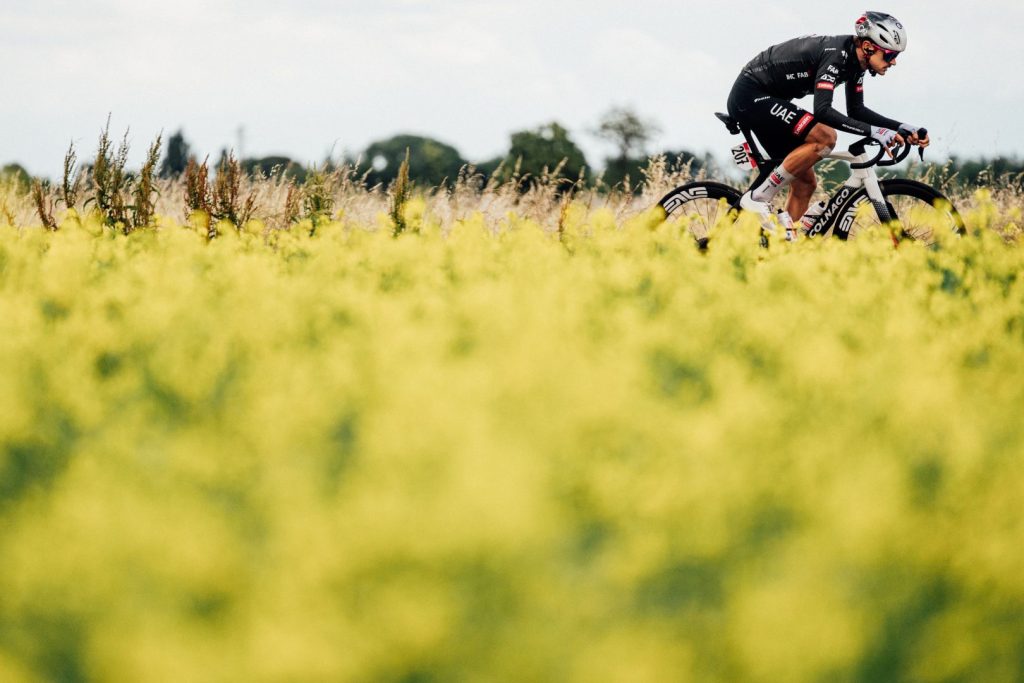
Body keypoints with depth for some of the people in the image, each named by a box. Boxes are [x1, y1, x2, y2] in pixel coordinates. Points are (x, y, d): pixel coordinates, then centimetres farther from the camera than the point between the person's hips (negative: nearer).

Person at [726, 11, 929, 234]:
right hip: (749, 96, -10)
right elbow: (823, 110, -34)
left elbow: (856, 110, 13)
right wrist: (873, 131, -37)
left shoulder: (854, 59, 3)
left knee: (805, 183, 4)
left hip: (765, 99, 10)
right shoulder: (835, 55, -25)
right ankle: (757, 197, -17)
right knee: (824, 137, -25)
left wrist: (902, 128, 2)